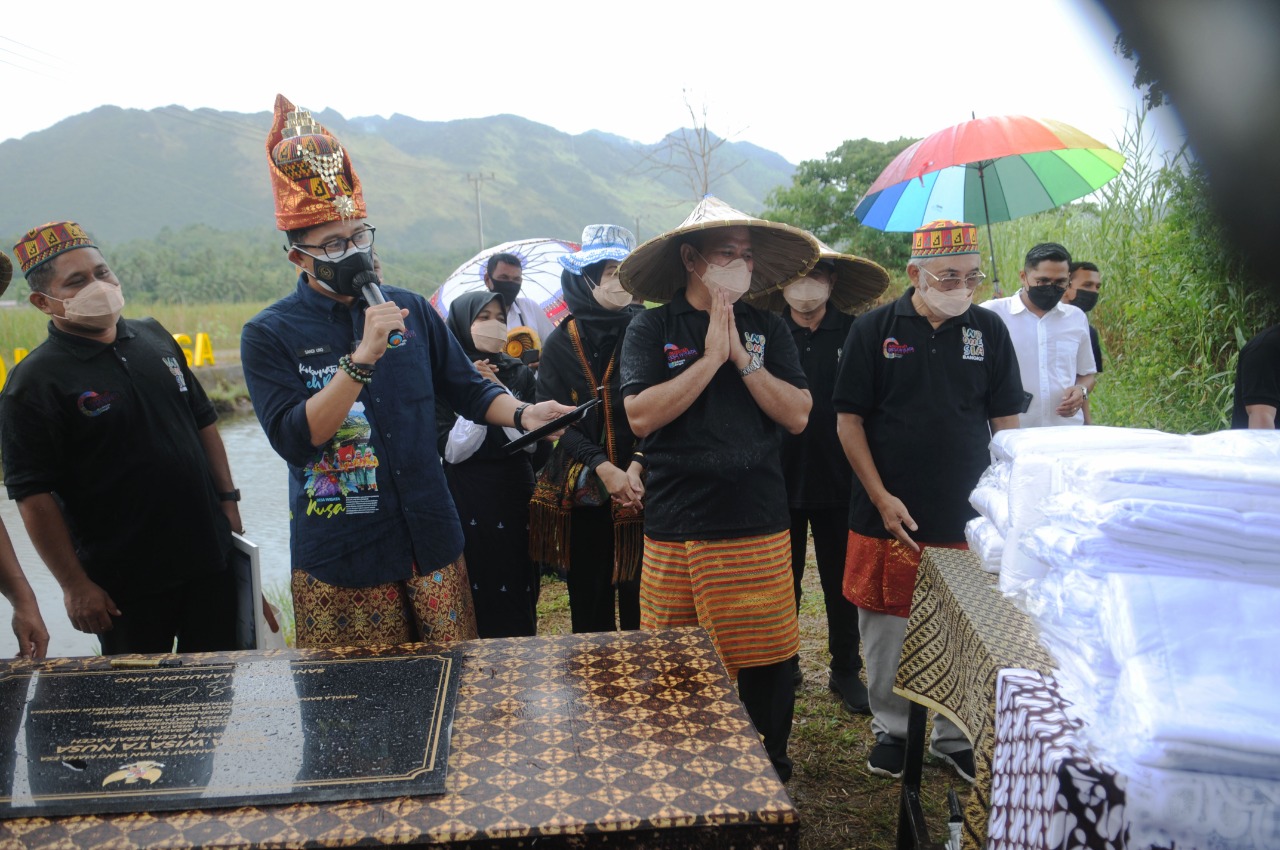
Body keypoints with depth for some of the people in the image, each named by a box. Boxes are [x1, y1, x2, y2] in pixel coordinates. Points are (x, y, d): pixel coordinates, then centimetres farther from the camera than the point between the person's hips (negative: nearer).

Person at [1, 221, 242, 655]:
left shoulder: (154, 336, 6)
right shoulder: (35, 382, -11)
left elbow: (203, 421, 14)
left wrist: (228, 500, 9)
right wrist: (75, 585, -13)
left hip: (209, 556, 5)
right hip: (127, 584, -5)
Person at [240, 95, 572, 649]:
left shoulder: (411, 310, 5)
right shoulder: (269, 335, -5)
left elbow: (467, 389, 11)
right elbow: (293, 438, -17)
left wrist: (521, 414, -8)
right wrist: (362, 358, -24)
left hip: (431, 543, 3)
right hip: (339, 563, -3)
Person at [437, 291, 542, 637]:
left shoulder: (519, 373, 6)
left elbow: (531, 441, -4)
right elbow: (452, 450, -10)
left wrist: (499, 391, -13)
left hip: (515, 501, 3)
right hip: (466, 505, -2)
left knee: (518, 591, 8)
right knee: (473, 599, 2)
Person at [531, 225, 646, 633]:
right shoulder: (561, 342, 4)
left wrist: (636, 465, -18)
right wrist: (603, 467, -14)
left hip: (639, 488, -1)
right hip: (581, 492, 1)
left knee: (638, 596, 1)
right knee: (589, 602, 10)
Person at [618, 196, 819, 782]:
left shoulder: (766, 329, 9)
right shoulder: (651, 329, 2)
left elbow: (797, 415, -1)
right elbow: (640, 417, -12)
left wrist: (741, 356, -9)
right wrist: (711, 357, -12)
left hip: (759, 527, 2)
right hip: (675, 529, -1)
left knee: (766, 659, 7)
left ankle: (770, 771, 29)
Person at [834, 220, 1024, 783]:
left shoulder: (988, 330, 4)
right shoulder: (875, 329, -2)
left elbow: (1006, 421, 8)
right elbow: (848, 420, -3)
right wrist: (882, 497, -9)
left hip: (966, 518, 2)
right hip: (889, 515, -1)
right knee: (887, 627, 8)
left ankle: (956, 737, 29)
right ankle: (891, 729, 28)